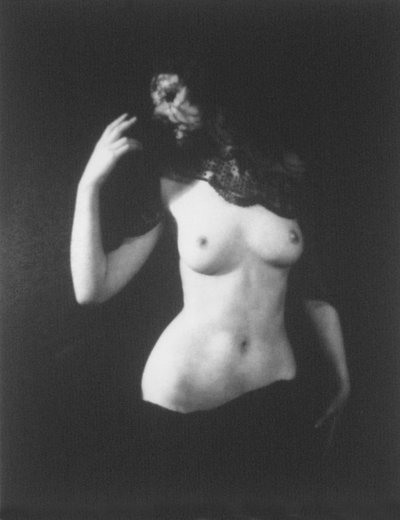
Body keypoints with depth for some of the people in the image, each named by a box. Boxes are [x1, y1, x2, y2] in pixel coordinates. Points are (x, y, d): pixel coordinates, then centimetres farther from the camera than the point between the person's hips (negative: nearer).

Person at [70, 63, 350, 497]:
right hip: (181, 400, -1)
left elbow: (315, 288, 5)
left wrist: (341, 376, 12)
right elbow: (91, 289, -12)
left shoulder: (290, 177, -5)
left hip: (276, 389, 2)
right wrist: (90, 184, -17)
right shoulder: (174, 186, -9)